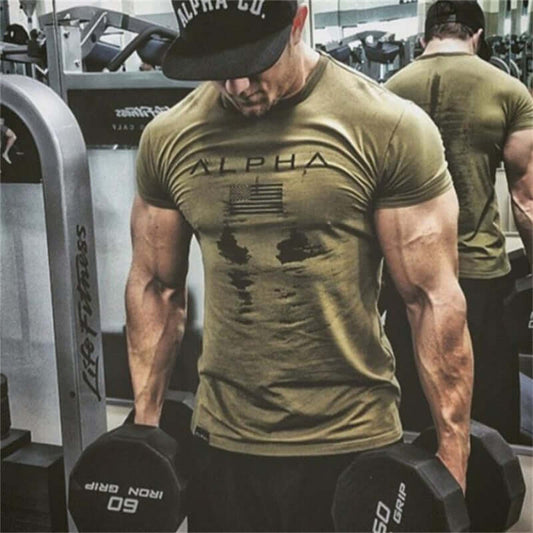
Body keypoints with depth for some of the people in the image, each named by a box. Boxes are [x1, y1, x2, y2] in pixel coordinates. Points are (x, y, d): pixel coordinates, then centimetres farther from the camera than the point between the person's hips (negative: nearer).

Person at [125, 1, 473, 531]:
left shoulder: (389, 128, -12)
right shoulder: (168, 138, -2)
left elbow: (433, 298, -9)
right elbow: (155, 287, 8)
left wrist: (451, 455, -7)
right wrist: (145, 424, 9)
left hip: (354, 444, -2)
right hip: (222, 442, 3)